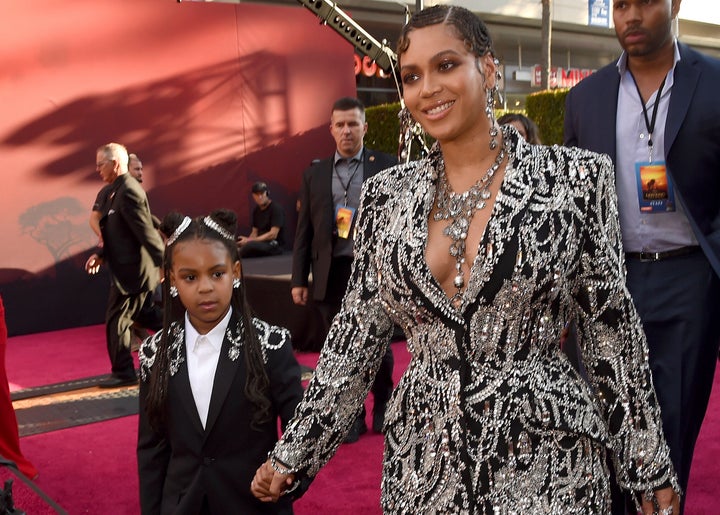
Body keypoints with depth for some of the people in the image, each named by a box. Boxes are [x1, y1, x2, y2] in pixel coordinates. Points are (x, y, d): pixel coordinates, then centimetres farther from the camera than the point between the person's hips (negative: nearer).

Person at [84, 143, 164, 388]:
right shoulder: (117, 190, 13)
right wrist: (100, 254, 6)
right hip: (129, 269, 10)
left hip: (131, 271, -10)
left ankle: (123, 373, 10)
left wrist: (164, 264, -25)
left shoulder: (129, 191, -19)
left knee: (117, 320, 0)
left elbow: (146, 232, -23)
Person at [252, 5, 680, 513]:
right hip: (423, 463, 3)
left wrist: (652, 467, 2)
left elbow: (613, 329, -2)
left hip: (544, 455, -3)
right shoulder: (388, 195, 1)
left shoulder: (574, 178, -7)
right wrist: (293, 452, 8)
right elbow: (355, 335, 6)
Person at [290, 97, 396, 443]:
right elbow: (304, 231, 9)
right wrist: (298, 279, 5)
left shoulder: (387, 167, 3)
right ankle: (352, 416, 22)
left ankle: (382, 408, 29)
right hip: (332, 274, 2)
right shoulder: (315, 174, 9)